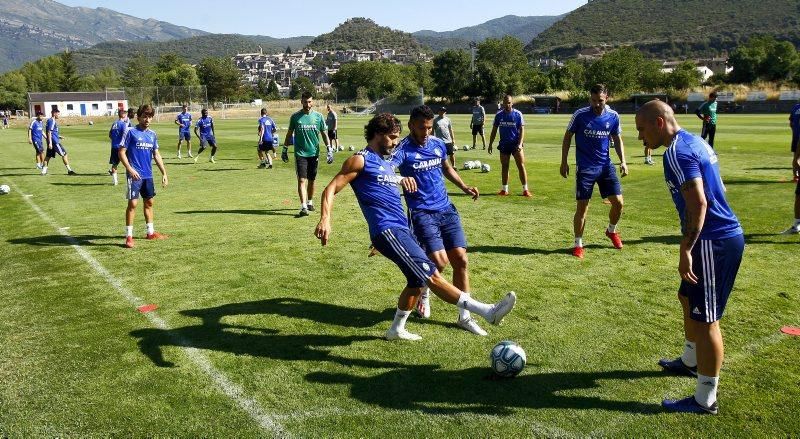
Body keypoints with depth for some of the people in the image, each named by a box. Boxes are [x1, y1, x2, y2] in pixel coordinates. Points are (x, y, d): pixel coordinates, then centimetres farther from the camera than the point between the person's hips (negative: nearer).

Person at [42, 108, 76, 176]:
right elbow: (49, 132, -18)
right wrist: (50, 143, -22)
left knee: (48, 156, 9)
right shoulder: (52, 121, -13)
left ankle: (44, 171, 9)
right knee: (64, 154, -5)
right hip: (54, 141, -10)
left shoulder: (50, 121, 17)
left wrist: (59, 136, 21)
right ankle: (69, 170, -4)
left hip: (52, 142, 10)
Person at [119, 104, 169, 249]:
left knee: (149, 202, 14)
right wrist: (130, 169, -19)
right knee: (133, 203, -8)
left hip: (148, 175, 6)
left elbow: (157, 155, 15)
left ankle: (151, 232, 26)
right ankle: (129, 236, -1)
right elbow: (121, 152, -8)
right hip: (135, 175, -6)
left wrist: (164, 173, 11)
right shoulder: (130, 132, -7)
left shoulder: (152, 134, 10)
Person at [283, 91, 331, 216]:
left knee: (311, 180, 12)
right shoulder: (295, 117, 0)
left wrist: (329, 150, 0)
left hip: (314, 153, 2)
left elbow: (324, 134, 7)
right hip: (300, 153, -2)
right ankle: (303, 207, -14)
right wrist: (285, 150, 10)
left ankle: (310, 202, 30)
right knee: (302, 180, -10)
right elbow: (289, 133, 9)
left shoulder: (318, 116, 3)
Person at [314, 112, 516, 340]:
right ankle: (488, 312, -23)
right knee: (431, 275, -15)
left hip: (401, 230, 10)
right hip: (387, 230, -10)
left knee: (417, 281, 14)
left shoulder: (387, 163, 23)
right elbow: (331, 189, -7)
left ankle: (396, 329, 29)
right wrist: (325, 219, -23)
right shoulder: (361, 160, -2)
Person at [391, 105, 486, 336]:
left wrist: (463, 186, 17)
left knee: (460, 259, -1)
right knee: (439, 261, -16)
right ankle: (423, 293, 20)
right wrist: (401, 179, -46)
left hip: (447, 210, 6)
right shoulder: (403, 149, -10)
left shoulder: (438, 144, 9)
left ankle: (464, 316, 11)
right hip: (422, 213, -6)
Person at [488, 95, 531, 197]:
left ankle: (525, 189, -1)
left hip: (515, 144, -3)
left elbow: (522, 129, -5)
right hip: (503, 144, 3)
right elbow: (494, 130, 11)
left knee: (521, 166, -6)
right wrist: (490, 144, 7)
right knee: (504, 167, 7)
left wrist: (520, 144, -17)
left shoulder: (518, 114, -3)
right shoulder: (499, 115, 4)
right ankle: (504, 190, 15)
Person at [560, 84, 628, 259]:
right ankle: (578, 244, 11)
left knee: (618, 202, 1)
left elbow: (617, 139, 12)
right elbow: (568, 137, 1)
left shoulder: (613, 116, -1)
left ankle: (612, 231, 31)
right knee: (582, 206, -5)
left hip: (606, 165, 3)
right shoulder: (580, 115, -10)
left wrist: (623, 161, 1)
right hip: (584, 167, -3)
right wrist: (564, 162, -1)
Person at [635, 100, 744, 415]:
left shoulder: (677, 152, -17)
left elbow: (698, 203, -25)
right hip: (726, 234, 11)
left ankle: (705, 400, 7)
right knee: (688, 298, 26)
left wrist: (686, 250, -24)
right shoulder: (696, 141, 14)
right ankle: (691, 362, 45)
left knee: (705, 319, -3)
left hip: (713, 242, -11)